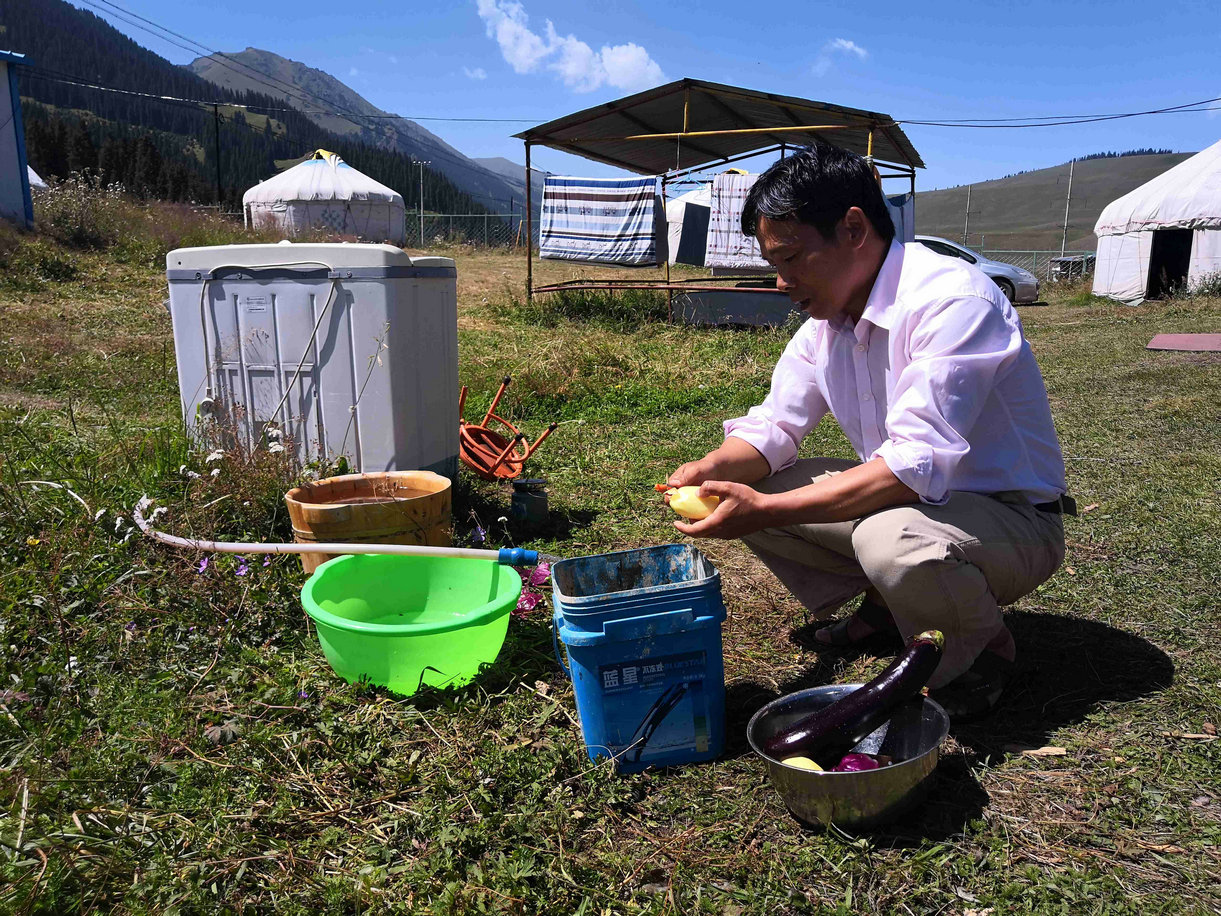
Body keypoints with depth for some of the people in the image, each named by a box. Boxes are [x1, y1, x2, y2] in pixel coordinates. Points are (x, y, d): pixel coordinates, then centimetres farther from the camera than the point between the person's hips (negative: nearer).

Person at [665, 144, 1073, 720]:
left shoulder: (953, 300, -27)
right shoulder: (826, 316, 0)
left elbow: (915, 466, -35)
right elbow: (774, 426, 4)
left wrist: (767, 510, -37)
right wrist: (709, 470, -18)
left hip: (1012, 517, -7)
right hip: (908, 500, 8)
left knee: (890, 538, -40)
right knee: (744, 489, -4)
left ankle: (984, 648, -5)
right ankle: (884, 605, 13)